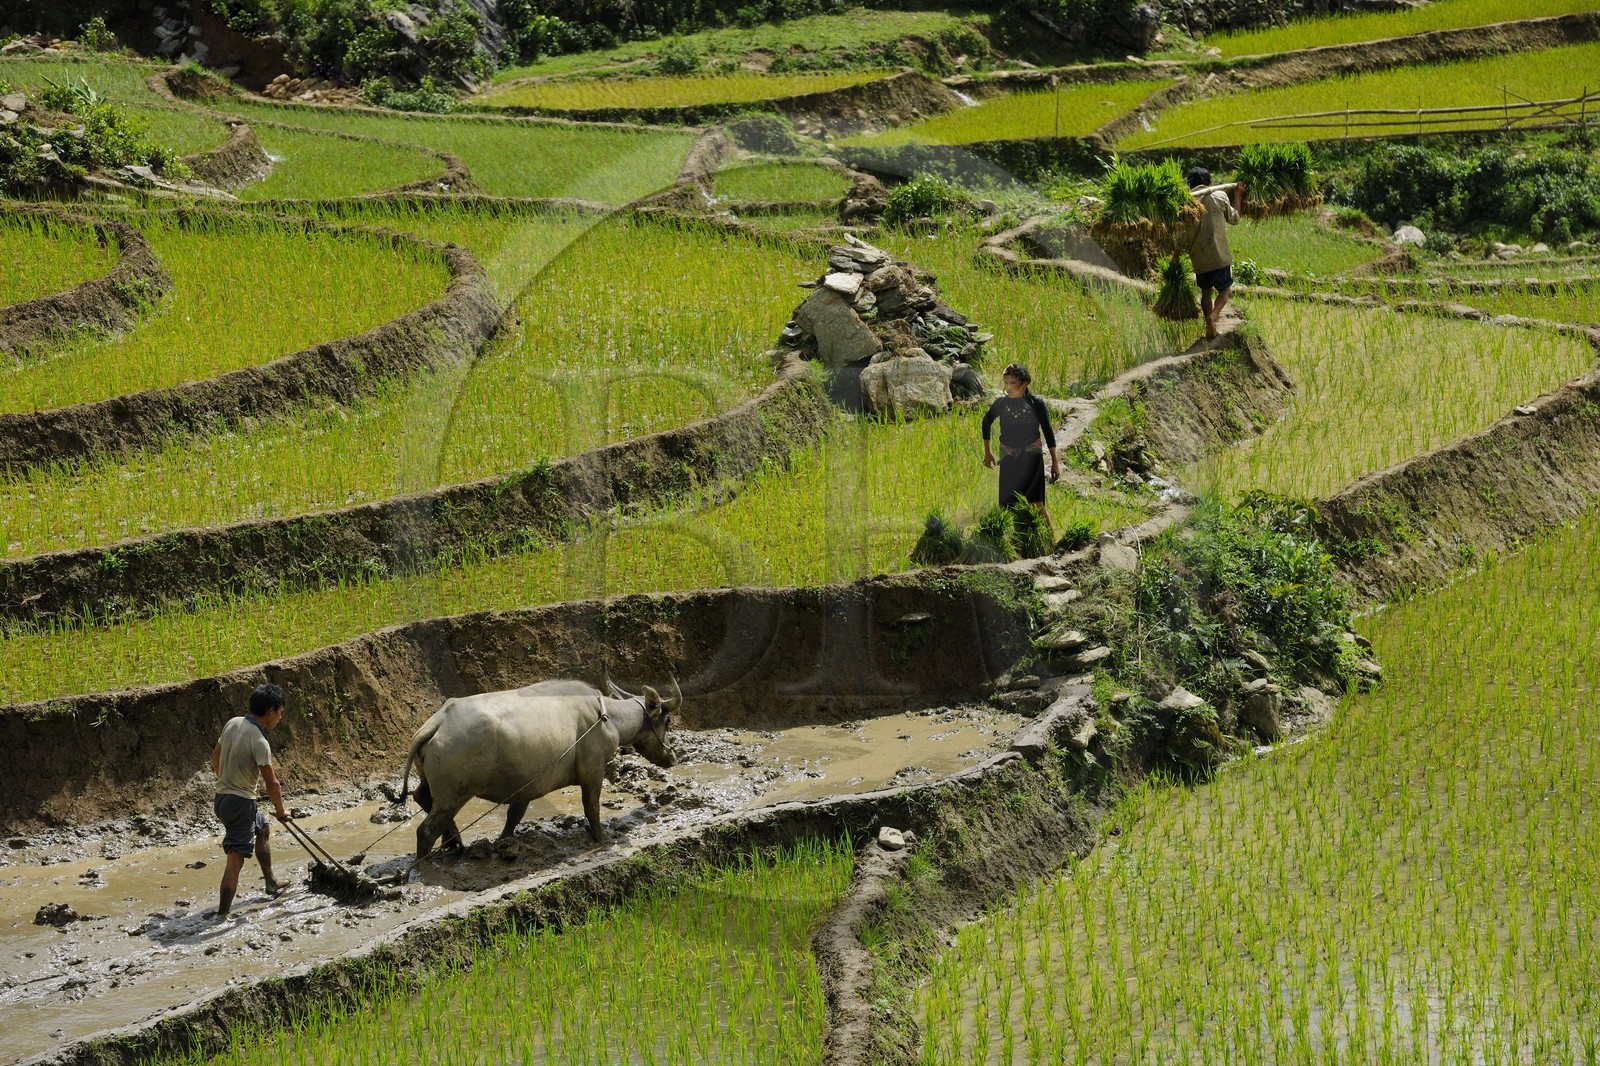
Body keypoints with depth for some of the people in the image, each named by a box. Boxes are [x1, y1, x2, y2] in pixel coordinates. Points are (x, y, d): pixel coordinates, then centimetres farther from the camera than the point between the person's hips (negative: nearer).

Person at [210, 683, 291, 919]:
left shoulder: (233, 723, 2)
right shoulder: (259, 742, -22)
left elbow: (215, 756, 16)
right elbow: (271, 783, -18)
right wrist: (280, 812, -3)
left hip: (222, 796, 10)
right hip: (240, 803, -10)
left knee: (262, 828, 31)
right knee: (235, 860, -10)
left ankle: (271, 883, 47)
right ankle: (222, 916, -15)